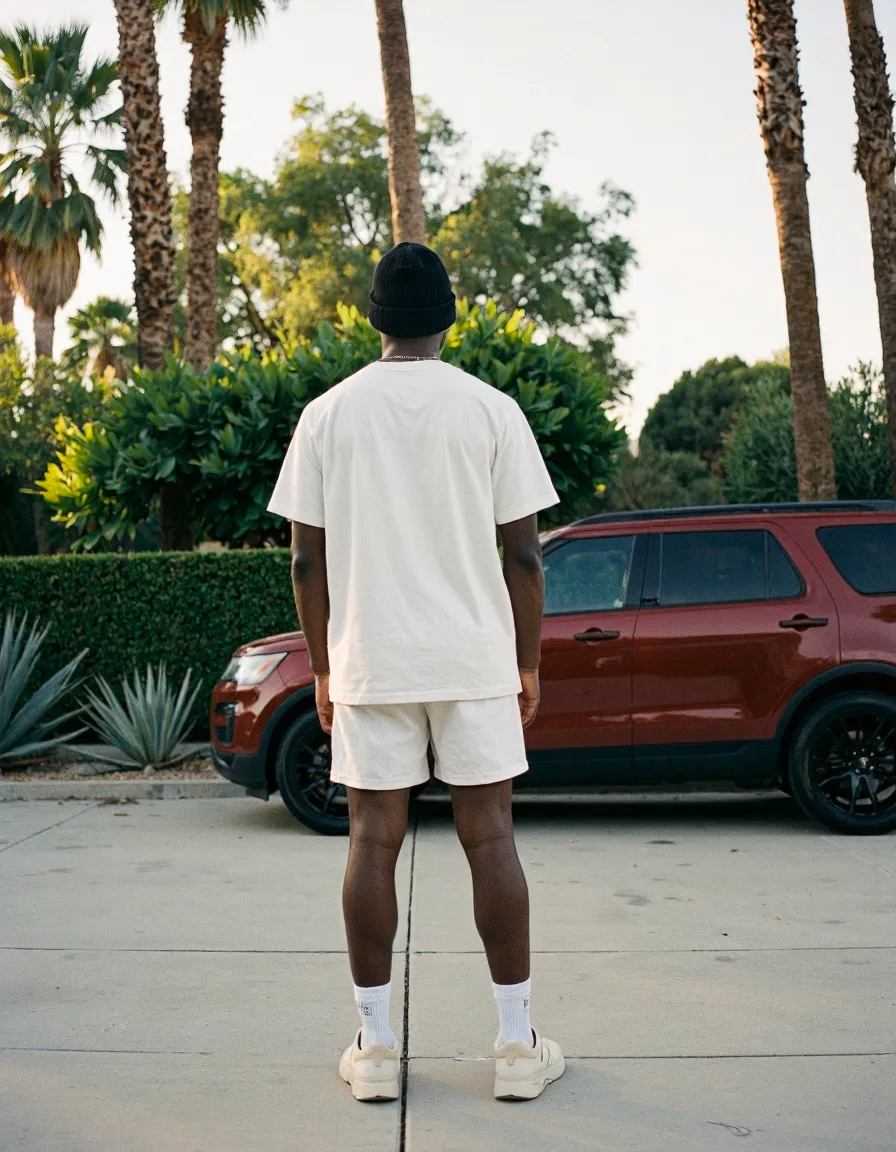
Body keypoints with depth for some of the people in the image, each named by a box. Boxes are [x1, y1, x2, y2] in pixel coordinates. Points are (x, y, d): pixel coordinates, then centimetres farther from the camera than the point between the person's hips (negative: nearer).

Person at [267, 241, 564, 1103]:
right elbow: (524, 552, -1)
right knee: (490, 837, 5)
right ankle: (518, 1044, 11)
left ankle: (374, 1046, 13)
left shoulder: (328, 414, 3)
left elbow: (307, 557, 2)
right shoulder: (491, 409, -1)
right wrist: (528, 660, 8)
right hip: (475, 655, -1)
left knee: (373, 840, 6)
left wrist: (322, 667, 11)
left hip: (369, 659, 1)